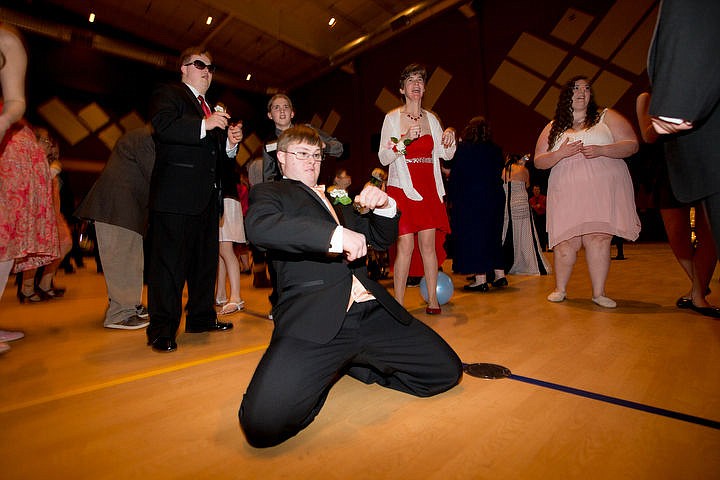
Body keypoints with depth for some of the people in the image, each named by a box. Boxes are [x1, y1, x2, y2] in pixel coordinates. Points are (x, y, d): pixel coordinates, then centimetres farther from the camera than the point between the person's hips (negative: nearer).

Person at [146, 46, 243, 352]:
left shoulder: (213, 109, 27)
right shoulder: (168, 95, 7)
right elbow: (161, 127, -14)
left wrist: (231, 143, 6)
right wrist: (205, 125, -18)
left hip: (207, 196, 8)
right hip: (176, 194, -8)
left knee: (206, 258, 10)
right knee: (169, 260, -7)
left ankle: (202, 317, 22)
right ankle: (162, 330, 0)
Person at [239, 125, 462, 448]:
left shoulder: (337, 203, 31)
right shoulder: (269, 193, 12)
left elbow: (383, 238, 27)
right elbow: (259, 226, -13)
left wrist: (384, 205, 5)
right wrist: (336, 235, -22)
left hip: (372, 311, 7)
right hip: (315, 318, -6)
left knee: (447, 371, 2)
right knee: (264, 421, -26)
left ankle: (351, 364, 18)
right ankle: (327, 375, 7)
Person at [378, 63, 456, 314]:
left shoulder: (431, 118, 14)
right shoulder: (392, 118, 2)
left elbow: (447, 154, 15)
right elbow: (383, 157, -5)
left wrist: (450, 137, -4)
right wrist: (405, 140, -18)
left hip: (428, 189, 4)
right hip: (402, 188, -4)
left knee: (429, 244, 2)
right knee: (405, 246, -7)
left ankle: (432, 299, 12)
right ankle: (399, 304, 3)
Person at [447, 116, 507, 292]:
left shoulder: (463, 148, -8)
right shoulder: (496, 150, 5)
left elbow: (455, 174, -7)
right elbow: (498, 173, 13)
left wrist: (452, 196, 2)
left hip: (470, 202, -5)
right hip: (494, 200, 5)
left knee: (473, 236, 0)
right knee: (493, 236, 16)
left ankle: (480, 279, 1)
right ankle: (499, 274, 20)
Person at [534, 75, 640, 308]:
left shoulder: (606, 117, 14)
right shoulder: (553, 128, 17)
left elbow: (632, 145, 5)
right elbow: (538, 161, 10)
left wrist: (601, 150, -11)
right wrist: (560, 153, -8)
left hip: (603, 190, 0)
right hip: (567, 193, 1)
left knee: (598, 238, -9)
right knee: (566, 241, -5)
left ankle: (599, 293, 1)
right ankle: (560, 289, 10)